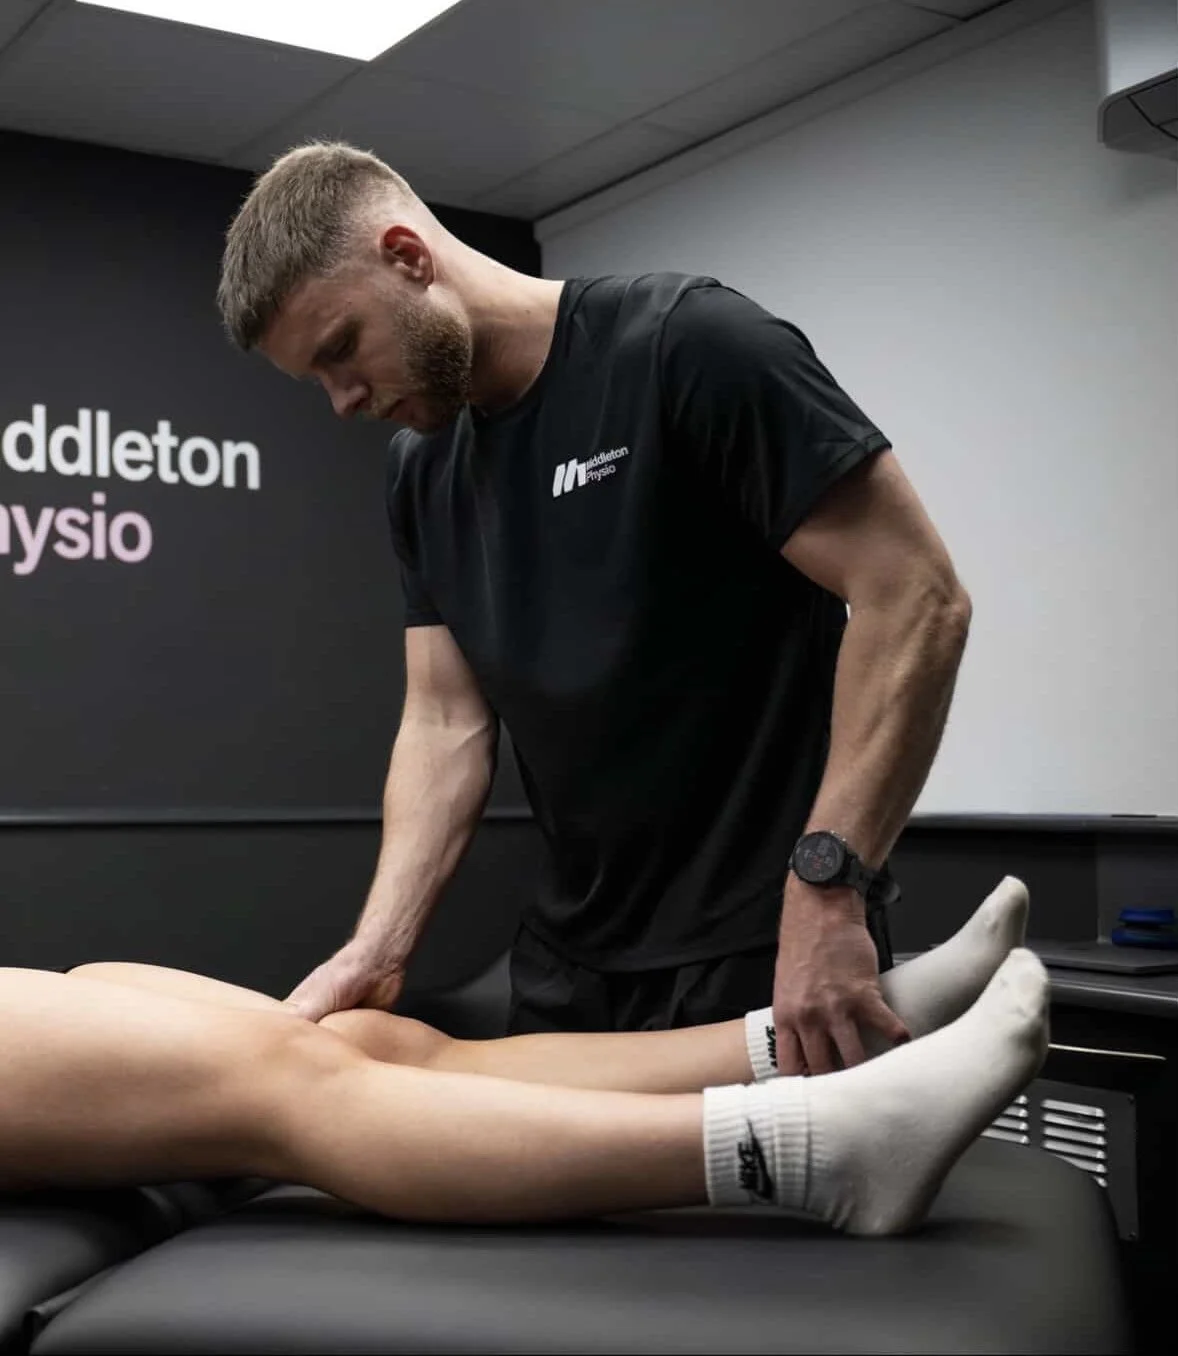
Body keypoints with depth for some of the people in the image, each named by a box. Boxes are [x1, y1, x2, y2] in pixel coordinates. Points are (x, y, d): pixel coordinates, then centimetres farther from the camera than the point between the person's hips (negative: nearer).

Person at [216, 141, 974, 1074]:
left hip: (766, 958, -7)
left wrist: (825, 887, -24)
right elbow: (447, 722, 6)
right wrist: (378, 948, -8)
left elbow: (915, 597, -19)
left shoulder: (690, 349, -15)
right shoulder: (421, 474, 7)